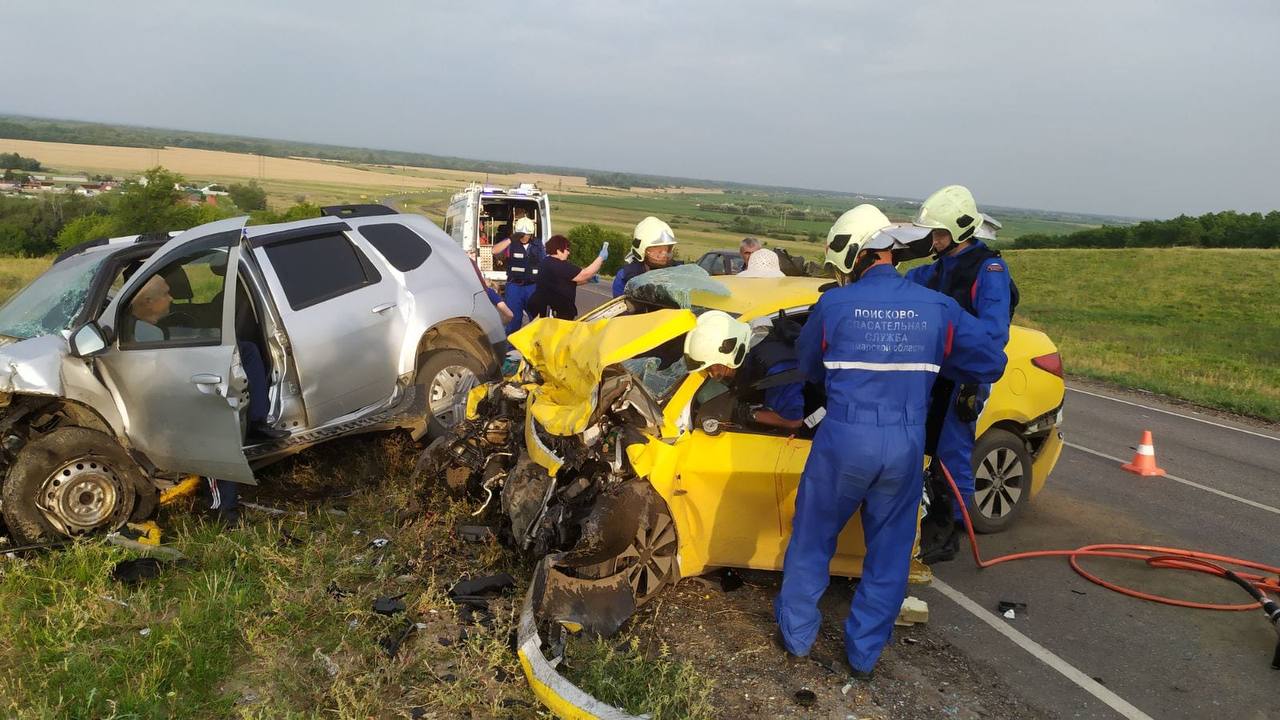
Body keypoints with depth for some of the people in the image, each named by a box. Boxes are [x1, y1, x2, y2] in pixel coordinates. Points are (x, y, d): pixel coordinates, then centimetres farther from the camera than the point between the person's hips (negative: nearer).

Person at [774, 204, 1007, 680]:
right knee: (889, 551, 16)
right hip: (906, 448, 2)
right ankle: (864, 652, 25)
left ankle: (797, 635, 28)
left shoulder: (834, 306, -7)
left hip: (844, 441, -2)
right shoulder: (937, 308, -1)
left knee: (812, 540, 16)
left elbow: (809, 367, 9)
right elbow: (991, 362, 7)